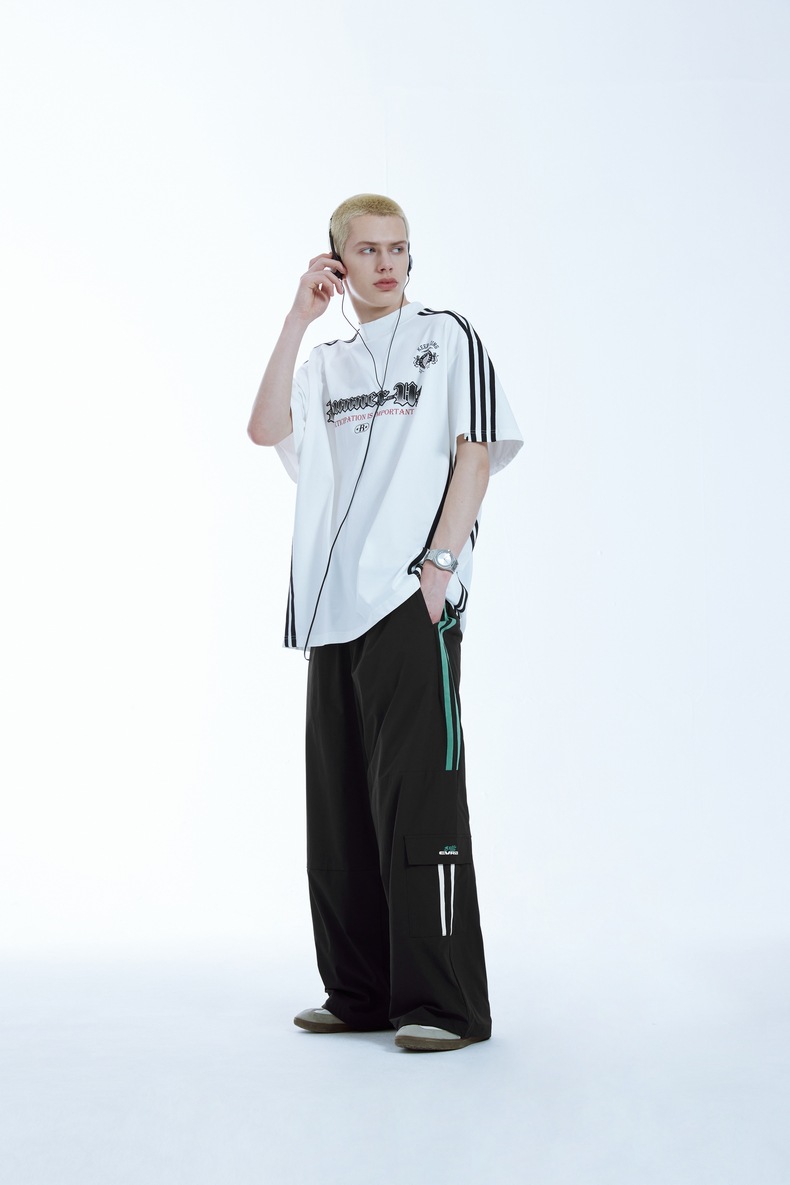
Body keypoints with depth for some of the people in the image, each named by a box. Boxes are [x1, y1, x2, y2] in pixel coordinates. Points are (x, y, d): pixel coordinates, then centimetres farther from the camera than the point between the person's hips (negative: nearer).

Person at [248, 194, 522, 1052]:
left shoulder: (448, 337, 8)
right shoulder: (324, 366, 21)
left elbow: (476, 454, -1)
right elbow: (265, 430, 3)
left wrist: (440, 561, -13)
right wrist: (299, 317, 3)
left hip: (412, 602, -6)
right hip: (333, 609, 6)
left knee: (417, 797, -8)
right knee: (339, 805, 8)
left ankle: (445, 1003, -2)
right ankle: (363, 991, 18)